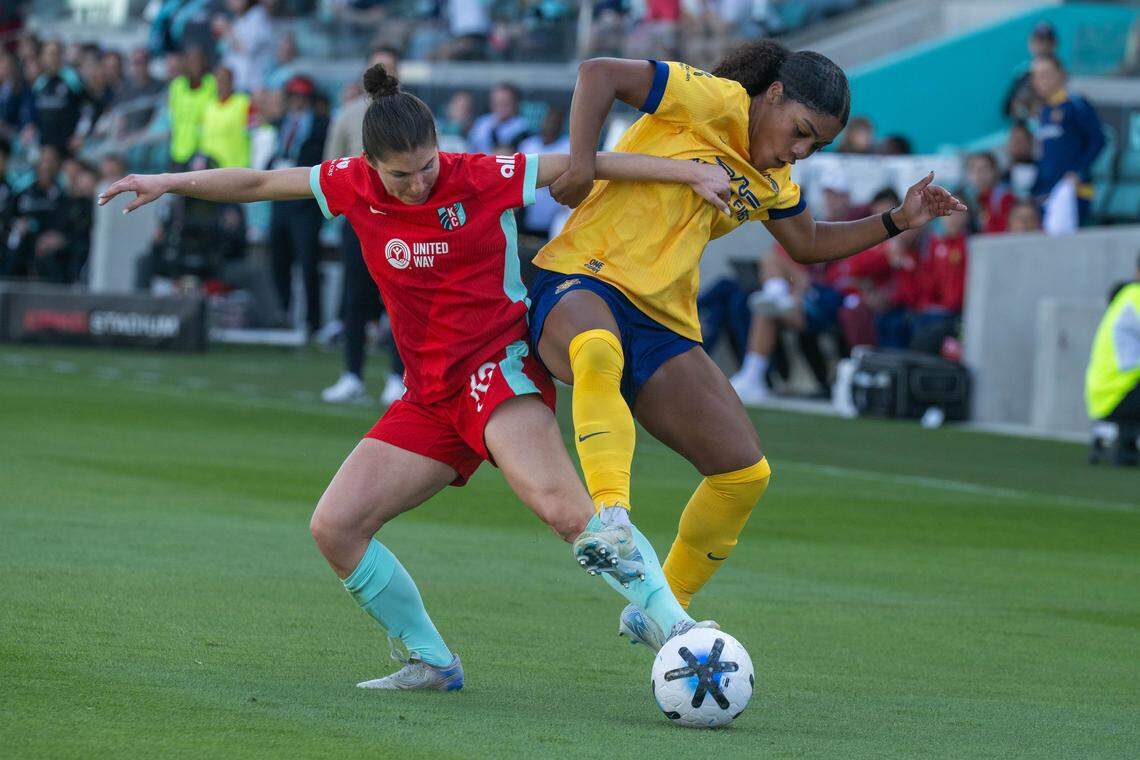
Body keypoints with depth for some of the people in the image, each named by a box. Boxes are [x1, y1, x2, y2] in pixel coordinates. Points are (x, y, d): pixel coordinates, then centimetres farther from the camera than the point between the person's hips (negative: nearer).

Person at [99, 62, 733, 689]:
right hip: (430, 398, 6)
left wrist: (693, 173, -7)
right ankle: (431, 662, 8)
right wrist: (169, 183, 12)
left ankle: (674, 625, -38)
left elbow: (588, 163, -4)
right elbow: (258, 184, 15)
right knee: (334, 529, -3)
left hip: (500, 366, -6)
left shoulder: (484, 177, -9)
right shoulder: (355, 186, 3)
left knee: (563, 506, -32)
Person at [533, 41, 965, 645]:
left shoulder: (773, 181, 18)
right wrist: (580, 161, -27)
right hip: (580, 282, -8)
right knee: (598, 351, -46)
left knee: (745, 473, 1)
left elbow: (808, 244, 34)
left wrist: (898, 221, 23)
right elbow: (600, 73, -14)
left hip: (663, 324, 8)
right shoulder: (712, 101, -7)